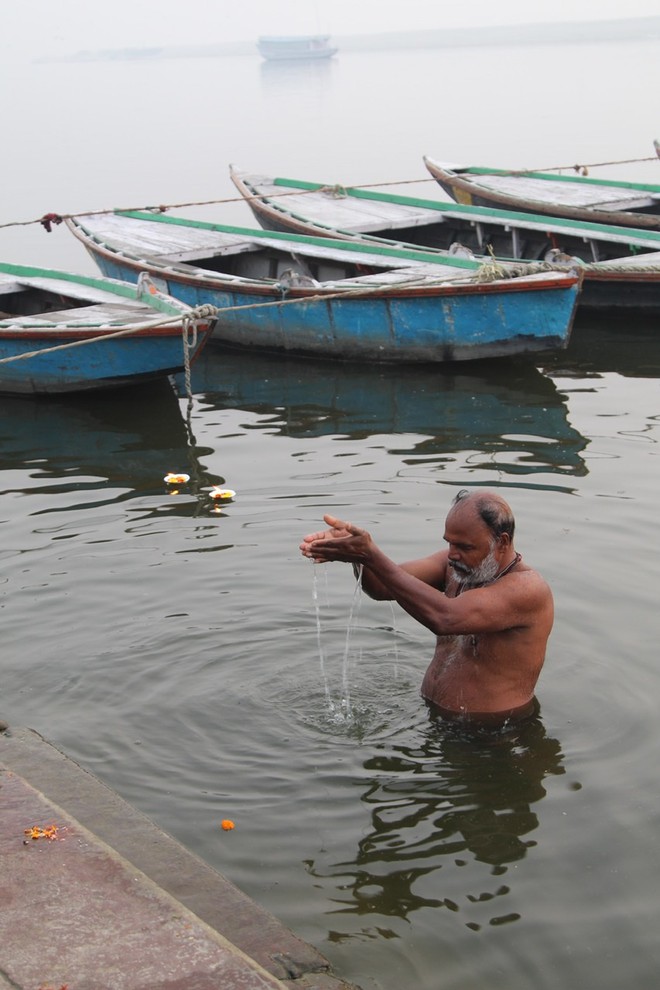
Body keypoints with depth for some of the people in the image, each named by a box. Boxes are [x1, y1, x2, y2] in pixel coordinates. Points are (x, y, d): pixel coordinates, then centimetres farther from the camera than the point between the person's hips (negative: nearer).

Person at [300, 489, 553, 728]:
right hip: (432, 714, 7)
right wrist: (357, 557, -28)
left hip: (492, 734, -7)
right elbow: (384, 587, -5)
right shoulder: (455, 563, 3)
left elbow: (444, 618, -33)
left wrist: (372, 556, -33)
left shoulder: (528, 589, -21)